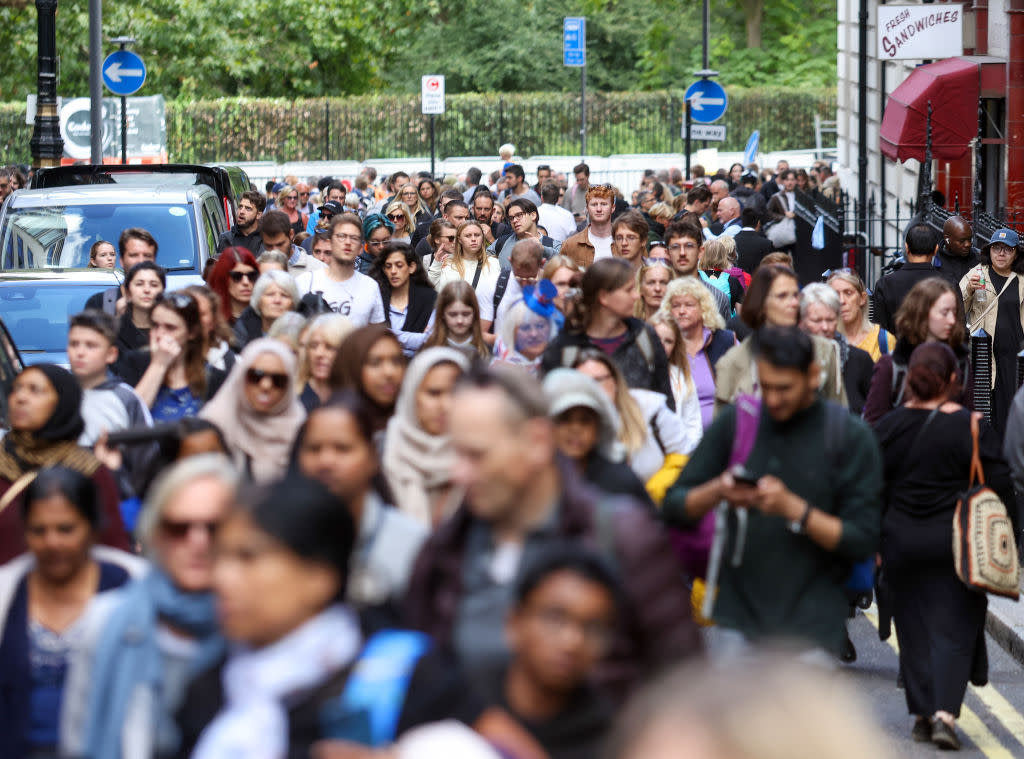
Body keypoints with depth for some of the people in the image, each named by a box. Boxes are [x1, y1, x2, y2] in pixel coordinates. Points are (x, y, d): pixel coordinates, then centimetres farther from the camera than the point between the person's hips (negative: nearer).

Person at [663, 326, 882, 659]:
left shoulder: (850, 435, -2)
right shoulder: (734, 422, 6)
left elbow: (862, 541, -7)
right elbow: (674, 508, 8)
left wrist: (793, 508, -19)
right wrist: (716, 492, -14)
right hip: (741, 619, 2)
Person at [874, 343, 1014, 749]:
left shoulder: (888, 426, -1)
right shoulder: (972, 428, -10)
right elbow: (999, 487, -7)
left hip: (901, 543, 3)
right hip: (956, 545, -3)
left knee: (913, 629, 13)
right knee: (954, 629, 1)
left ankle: (923, 714, 13)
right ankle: (945, 713, -14)